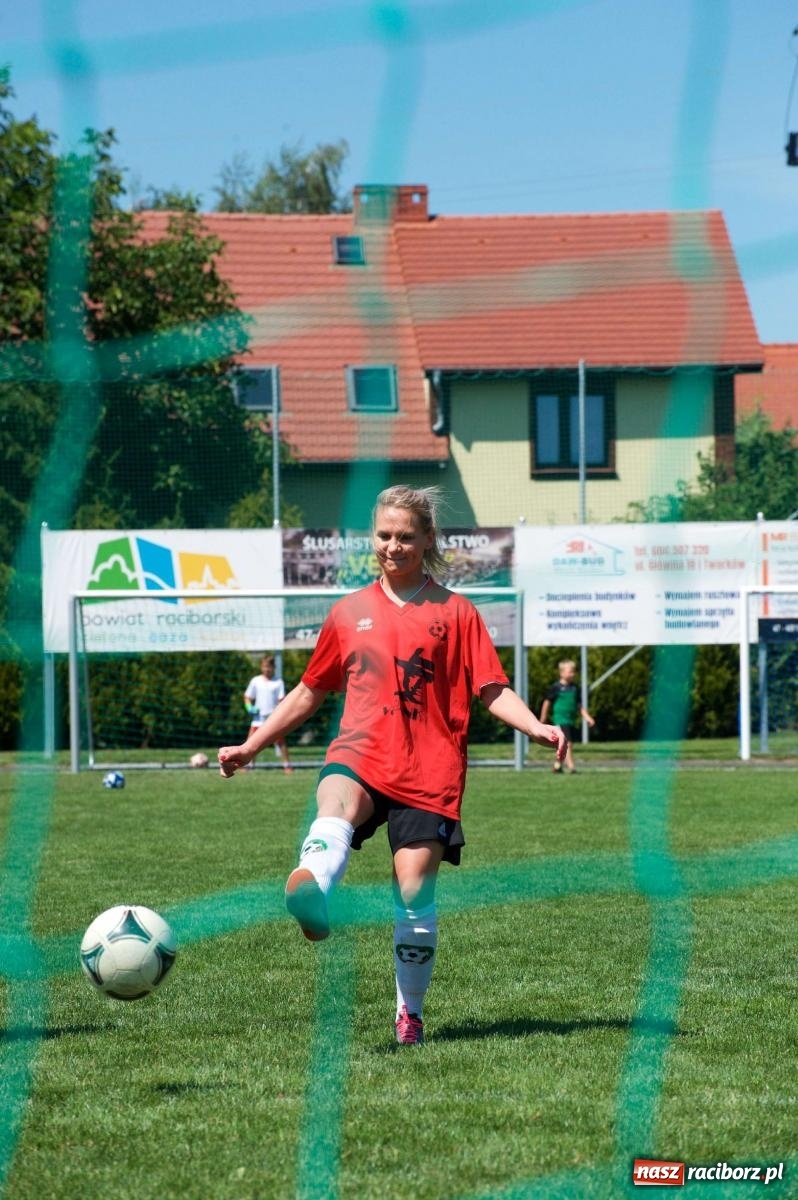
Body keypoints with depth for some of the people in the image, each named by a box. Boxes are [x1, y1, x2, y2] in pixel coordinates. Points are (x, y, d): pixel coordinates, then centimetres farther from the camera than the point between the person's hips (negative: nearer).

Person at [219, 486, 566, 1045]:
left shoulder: (454, 612, 10)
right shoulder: (350, 612, 18)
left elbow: (494, 691, 4)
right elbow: (311, 691, 27)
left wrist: (538, 728, -14)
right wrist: (251, 746, 26)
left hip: (428, 772, -1)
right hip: (361, 755, 1)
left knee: (415, 891, -8)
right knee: (336, 802, -35)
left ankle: (411, 1011, 12)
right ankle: (312, 892, -67)